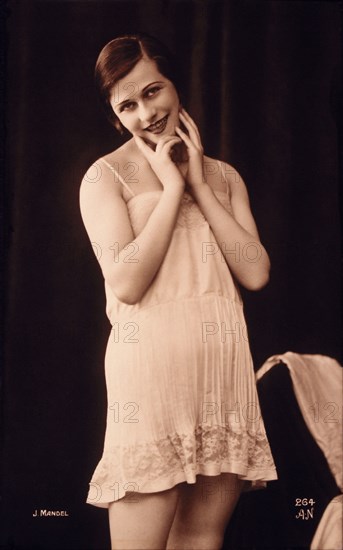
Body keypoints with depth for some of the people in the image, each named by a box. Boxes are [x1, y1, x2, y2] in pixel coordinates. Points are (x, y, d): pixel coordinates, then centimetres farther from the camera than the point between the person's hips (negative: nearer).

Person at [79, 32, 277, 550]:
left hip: (225, 365, 5)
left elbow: (256, 271, 1)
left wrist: (199, 185, -1)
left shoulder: (224, 176, 15)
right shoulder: (106, 175, 1)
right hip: (152, 366, -4)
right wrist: (172, 187, -6)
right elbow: (126, 282, -12)